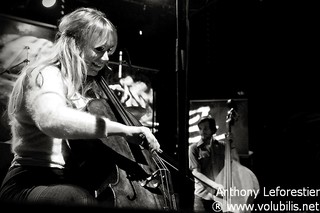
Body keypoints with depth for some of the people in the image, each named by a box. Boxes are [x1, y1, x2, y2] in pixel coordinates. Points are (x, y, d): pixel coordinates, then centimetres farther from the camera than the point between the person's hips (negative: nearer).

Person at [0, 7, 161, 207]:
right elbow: (52, 119, -35)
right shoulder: (46, 75, -12)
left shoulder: (85, 85, 15)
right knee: (84, 200, -37)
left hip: (72, 184, 9)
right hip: (32, 185, -8)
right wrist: (123, 129, -38)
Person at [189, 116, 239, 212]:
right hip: (203, 195, -2)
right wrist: (215, 185, -24)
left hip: (220, 194, 2)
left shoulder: (221, 146, 7)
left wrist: (231, 144, -6)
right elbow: (195, 172, -12)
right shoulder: (194, 148, -3)